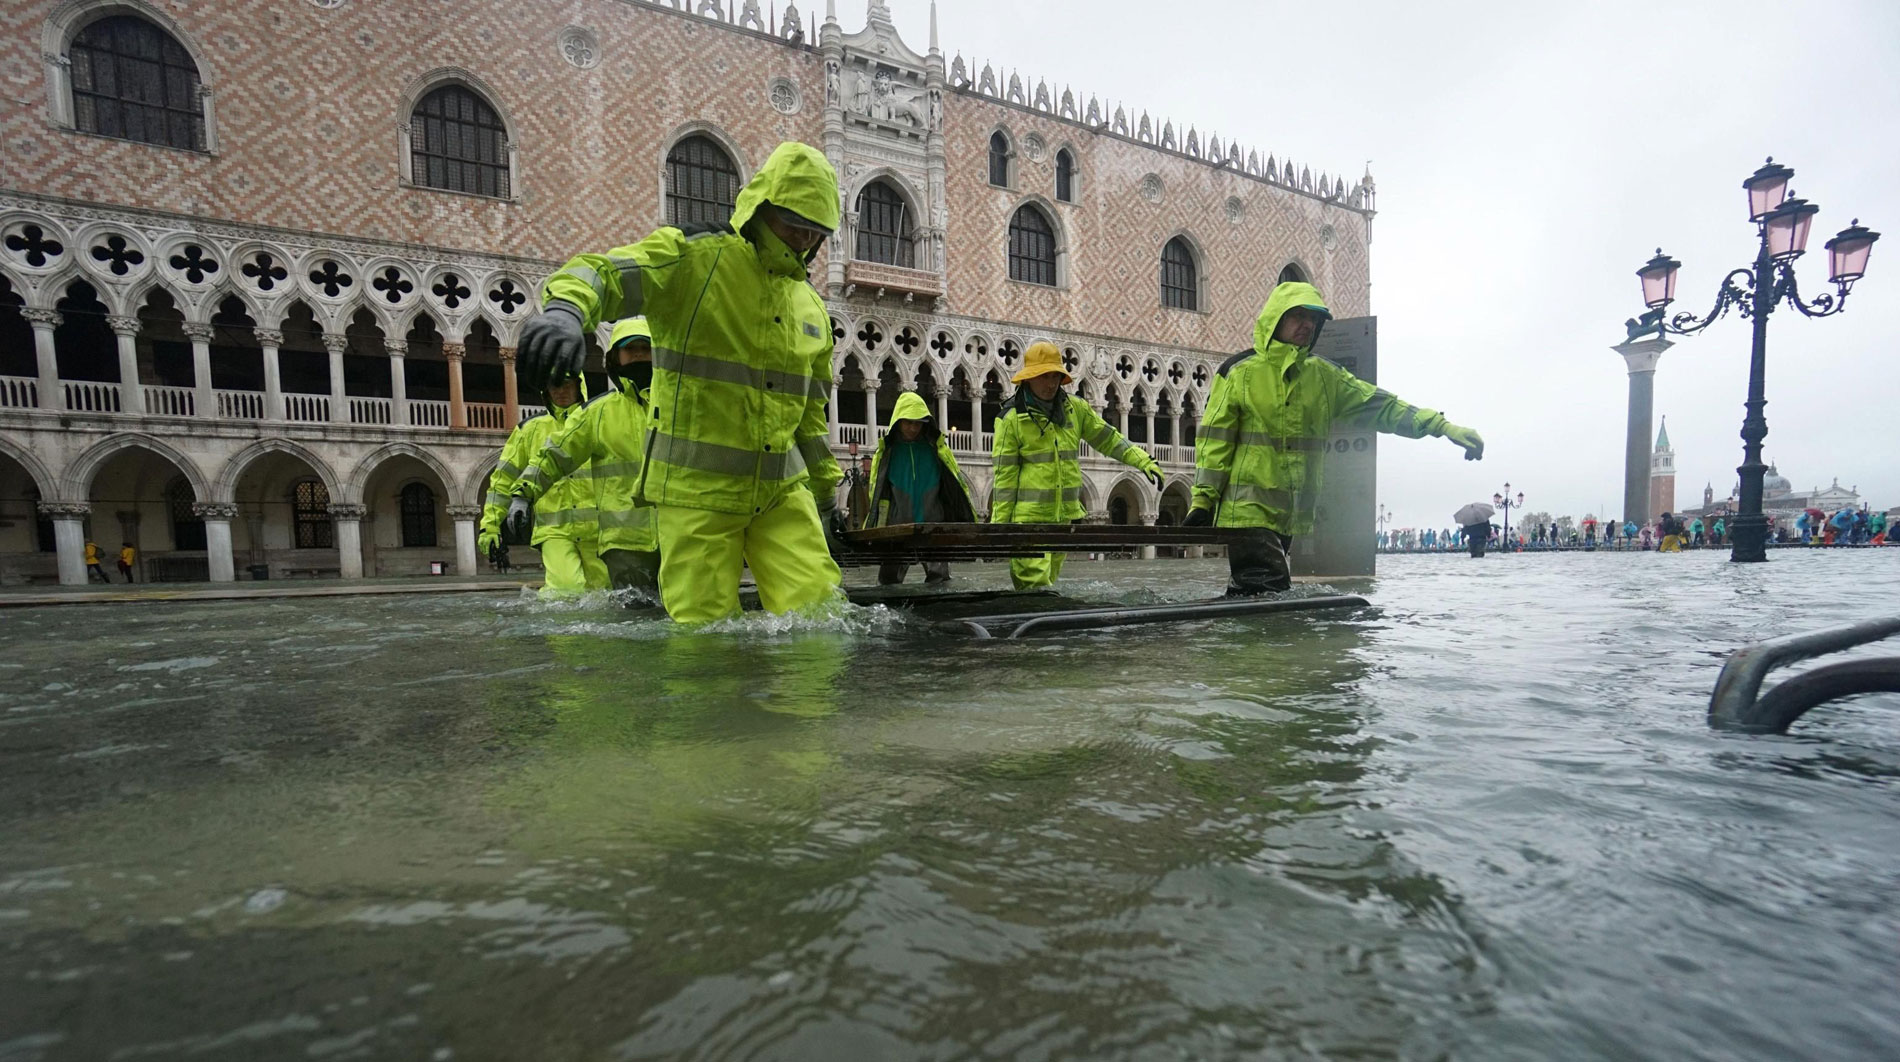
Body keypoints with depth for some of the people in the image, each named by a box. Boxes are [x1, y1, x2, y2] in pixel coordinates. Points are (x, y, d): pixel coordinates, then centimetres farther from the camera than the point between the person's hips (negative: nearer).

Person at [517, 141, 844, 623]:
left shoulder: (811, 305, 16)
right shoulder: (693, 257, -4)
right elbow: (602, 272, -19)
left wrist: (826, 491, 22)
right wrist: (564, 310, -42)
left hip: (783, 489, 5)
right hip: (697, 485, -5)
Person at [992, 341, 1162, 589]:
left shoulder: (1075, 408, 8)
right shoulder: (1011, 418, -6)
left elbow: (1108, 439, 15)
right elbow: (1004, 475, -7)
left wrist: (1143, 461, 3)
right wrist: (999, 522, -7)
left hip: (1064, 515, 6)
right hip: (1028, 516, -6)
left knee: (1048, 581, 14)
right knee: (1035, 583, -14)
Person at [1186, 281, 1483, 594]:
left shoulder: (1323, 375, 11)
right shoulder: (1240, 372, -3)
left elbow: (1379, 405, 13)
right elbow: (1214, 439, -5)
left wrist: (1442, 426, 4)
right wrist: (1203, 498, -10)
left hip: (1291, 514, 6)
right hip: (1247, 507, -5)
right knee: (1267, 593, -13)